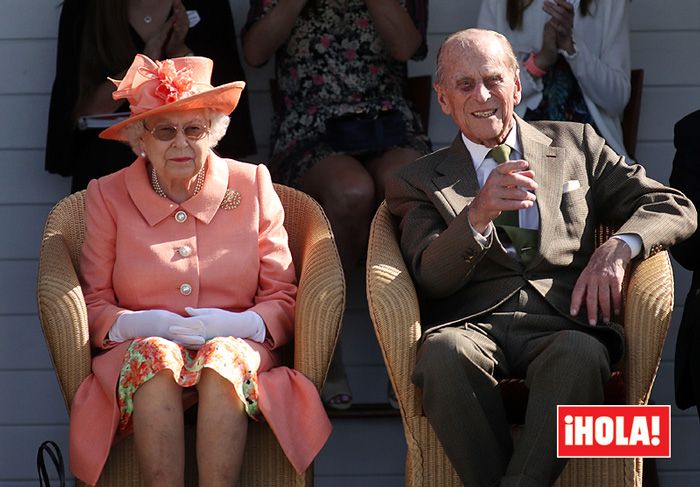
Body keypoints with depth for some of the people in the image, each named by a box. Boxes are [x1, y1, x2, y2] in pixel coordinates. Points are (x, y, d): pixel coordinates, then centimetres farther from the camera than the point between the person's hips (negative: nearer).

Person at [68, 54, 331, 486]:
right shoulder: (108, 197, 11)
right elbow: (93, 306, 7)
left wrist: (238, 324, -14)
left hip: (235, 349, 0)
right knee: (155, 353, -35)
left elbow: (284, 300, 8)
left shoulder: (251, 186, 11)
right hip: (137, 355, 0)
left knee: (223, 355, -34)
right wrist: (138, 324, -16)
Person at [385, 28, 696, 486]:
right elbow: (430, 279, 1)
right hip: (473, 322, 0)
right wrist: (478, 215, -20)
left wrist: (617, 248, -6)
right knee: (445, 353, -37)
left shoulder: (576, 144, 21)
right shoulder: (420, 181, 17)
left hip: (562, 319, 0)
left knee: (582, 356, -38)